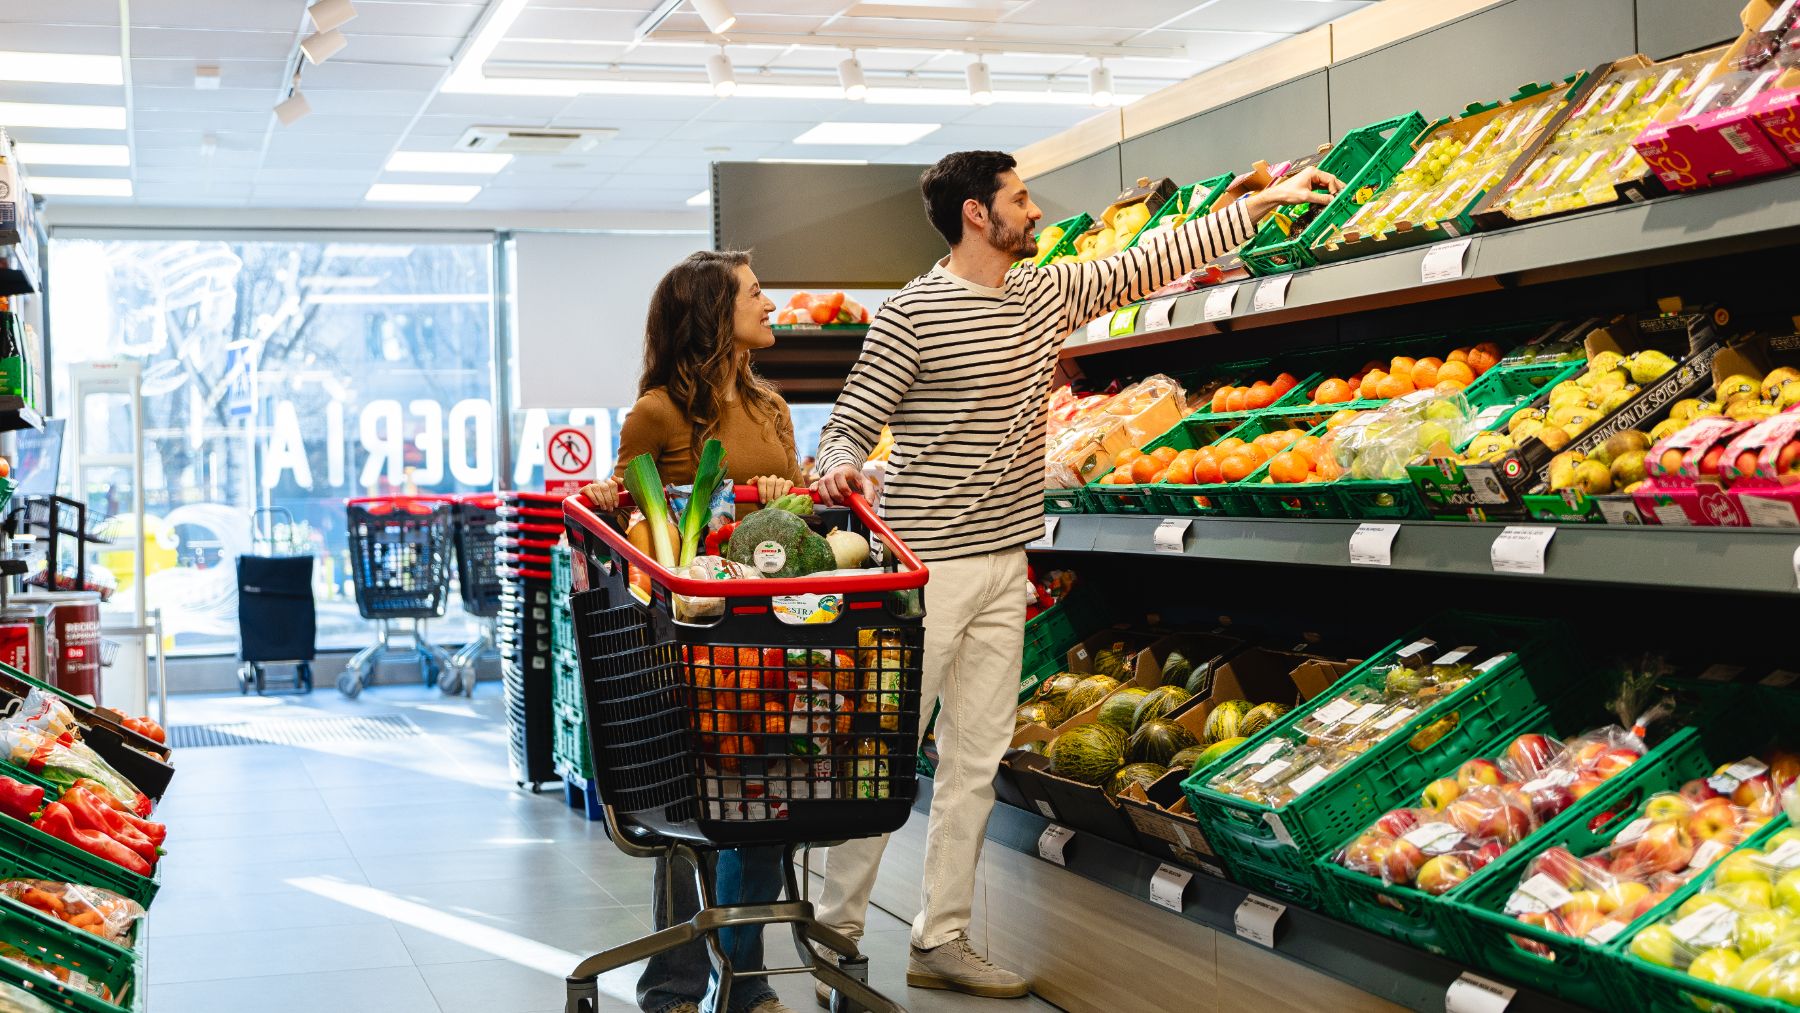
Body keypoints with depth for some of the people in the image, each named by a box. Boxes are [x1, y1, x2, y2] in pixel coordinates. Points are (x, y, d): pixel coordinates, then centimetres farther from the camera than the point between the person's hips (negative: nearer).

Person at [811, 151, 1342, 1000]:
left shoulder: (1046, 294, 11)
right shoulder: (913, 314, -10)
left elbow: (1147, 264, 18)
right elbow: (849, 424, -8)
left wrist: (1263, 202, 19)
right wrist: (840, 470, -31)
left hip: (1004, 565, 7)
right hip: (927, 569, -7)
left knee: (976, 761, 8)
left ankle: (940, 940, 16)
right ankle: (837, 933, 8)